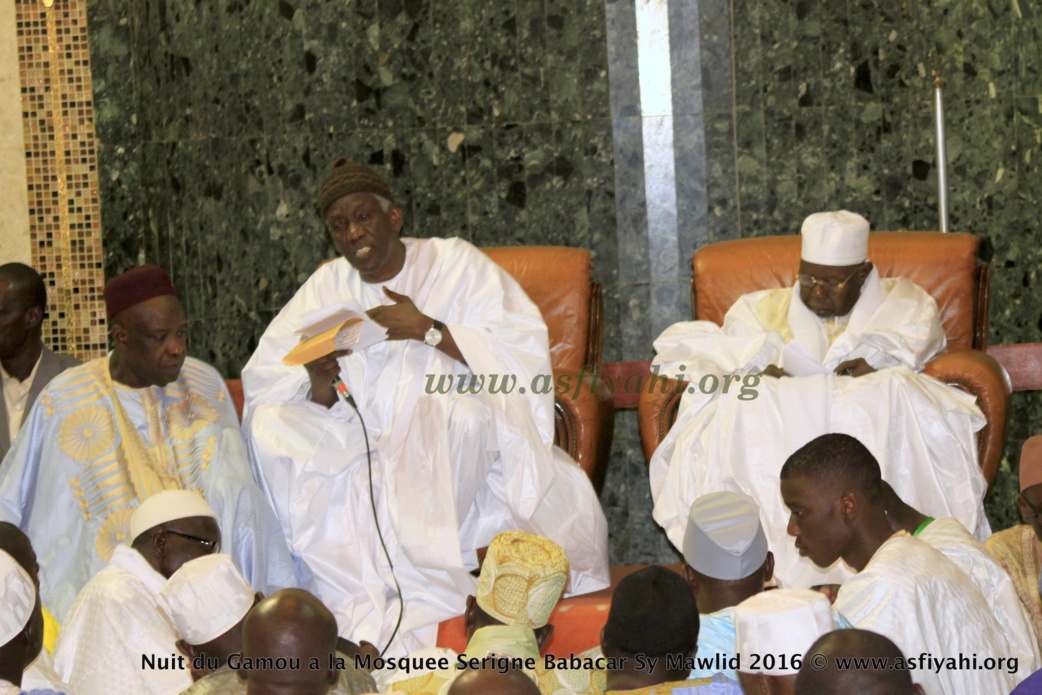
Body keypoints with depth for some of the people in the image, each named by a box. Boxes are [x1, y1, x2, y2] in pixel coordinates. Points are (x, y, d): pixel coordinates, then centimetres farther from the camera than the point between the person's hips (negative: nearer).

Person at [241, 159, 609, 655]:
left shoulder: (455, 264, 0)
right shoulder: (325, 290, 9)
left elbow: (523, 352, -10)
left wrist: (428, 330, -16)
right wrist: (320, 384, -21)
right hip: (365, 452, 3)